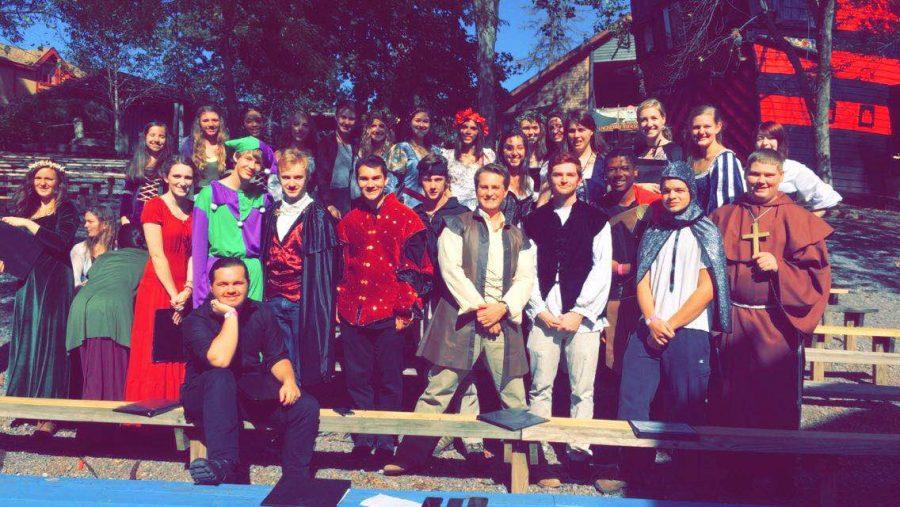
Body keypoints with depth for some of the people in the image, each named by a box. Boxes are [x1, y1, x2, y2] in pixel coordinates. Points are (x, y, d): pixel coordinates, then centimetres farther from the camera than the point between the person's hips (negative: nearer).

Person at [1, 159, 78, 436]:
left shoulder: (66, 209, -2)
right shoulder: (27, 209, 15)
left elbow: (62, 242, -17)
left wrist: (28, 224, -15)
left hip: (54, 281, -6)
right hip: (27, 281, 6)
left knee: (49, 339, -7)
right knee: (24, 339, 6)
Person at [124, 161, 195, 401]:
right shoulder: (154, 206, -2)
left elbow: (195, 253, 4)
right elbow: (157, 255, -9)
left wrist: (188, 290, -10)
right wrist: (174, 295, -14)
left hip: (186, 294, 4)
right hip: (157, 289, -4)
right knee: (154, 355, -2)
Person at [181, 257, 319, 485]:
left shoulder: (261, 313, 6)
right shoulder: (197, 320, -9)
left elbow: (277, 357, 6)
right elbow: (219, 360, -27)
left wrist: (289, 380, -15)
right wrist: (231, 315, -19)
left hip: (252, 393, 4)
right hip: (205, 395, -4)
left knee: (307, 407, -18)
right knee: (220, 378, -38)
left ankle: (295, 483, -10)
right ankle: (224, 463, -43)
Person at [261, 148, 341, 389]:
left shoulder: (318, 216, -5)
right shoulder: (272, 214, 11)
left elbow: (325, 265, -7)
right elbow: (266, 257, 17)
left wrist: (319, 302, -11)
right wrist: (266, 294, 12)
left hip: (304, 300, -5)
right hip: (274, 299, 5)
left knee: (303, 362, 2)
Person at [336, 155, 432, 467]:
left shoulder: (405, 218, -1)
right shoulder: (349, 221, 12)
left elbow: (414, 268, -4)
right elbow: (341, 266, 17)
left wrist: (406, 310, -9)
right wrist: (337, 304, 11)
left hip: (389, 312, -4)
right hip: (352, 312, 4)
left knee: (389, 380, 4)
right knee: (357, 379, 9)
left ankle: (385, 443, 15)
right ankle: (362, 441, 21)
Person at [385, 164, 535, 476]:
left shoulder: (518, 236, 17)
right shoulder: (458, 225, 7)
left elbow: (526, 278, 8)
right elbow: (451, 268, -5)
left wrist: (502, 308, -9)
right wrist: (477, 308, -12)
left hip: (503, 320, 3)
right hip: (463, 316, -3)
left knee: (514, 397, 5)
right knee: (438, 389, -1)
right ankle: (411, 455, 8)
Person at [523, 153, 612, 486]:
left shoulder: (596, 220, 9)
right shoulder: (534, 221, 13)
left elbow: (602, 269, 2)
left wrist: (579, 312, -6)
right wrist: (540, 311, -4)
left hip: (583, 316, -1)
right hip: (544, 316, 1)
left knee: (582, 390, 1)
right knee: (540, 389, 1)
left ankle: (579, 454, 10)